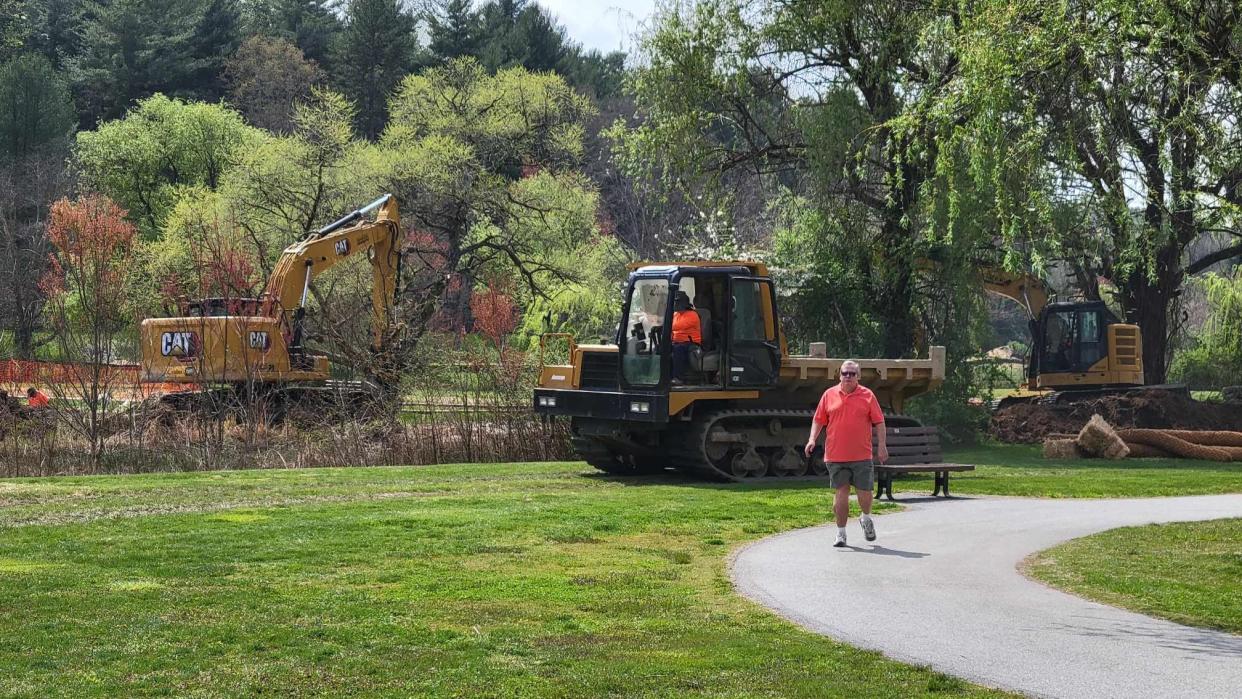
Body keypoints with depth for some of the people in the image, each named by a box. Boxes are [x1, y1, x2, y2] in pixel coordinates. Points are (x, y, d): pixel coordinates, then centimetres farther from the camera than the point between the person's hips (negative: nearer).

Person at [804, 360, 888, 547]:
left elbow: (879, 421, 4)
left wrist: (881, 444, -4)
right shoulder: (829, 395, 6)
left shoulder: (867, 395, 4)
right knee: (841, 493, 2)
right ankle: (841, 533, 10)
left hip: (861, 456, 0)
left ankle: (866, 519, 32)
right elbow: (819, 419, 10)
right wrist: (812, 439, -4)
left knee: (864, 492, 2)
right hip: (835, 456, 0)